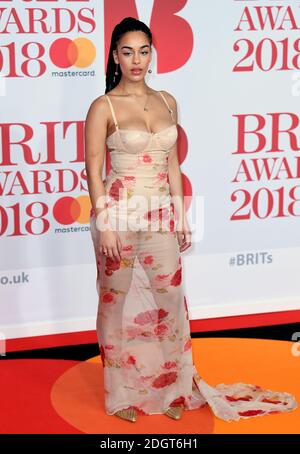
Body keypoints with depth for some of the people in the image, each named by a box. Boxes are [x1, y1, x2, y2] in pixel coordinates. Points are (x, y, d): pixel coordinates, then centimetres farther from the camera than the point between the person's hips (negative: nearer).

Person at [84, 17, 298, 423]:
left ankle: (171, 386, 25)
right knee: (116, 302, 7)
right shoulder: (103, 107, -8)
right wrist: (105, 226, -14)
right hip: (119, 212, -4)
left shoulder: (167, 102, 7)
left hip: (160, 214, 5)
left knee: (170, 298, 8)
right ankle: (121, 393, 22)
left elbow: (172, 163, 11)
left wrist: (181, 216, 9)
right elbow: (93, 170, -9)